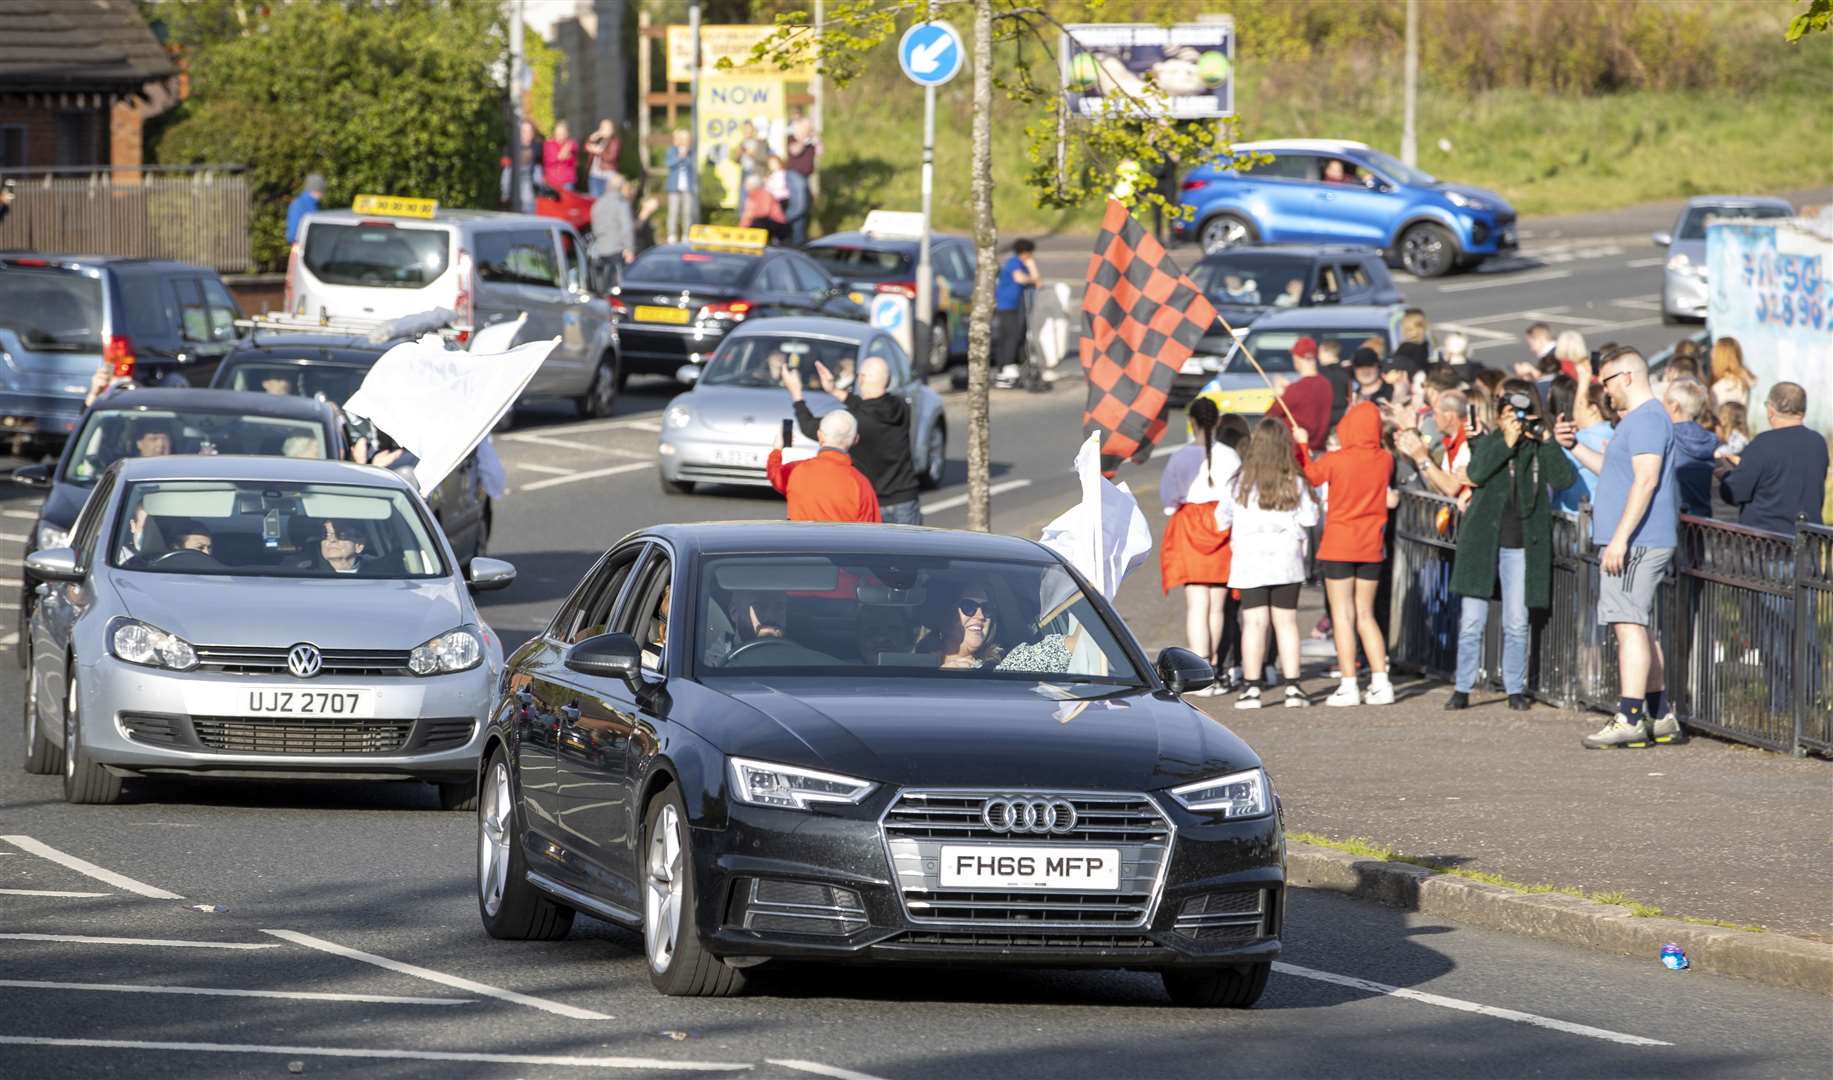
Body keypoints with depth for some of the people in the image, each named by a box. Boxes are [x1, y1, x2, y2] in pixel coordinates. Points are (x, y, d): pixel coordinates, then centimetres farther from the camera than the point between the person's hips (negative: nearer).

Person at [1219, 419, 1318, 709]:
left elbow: (1222, 519, 5)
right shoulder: (1295, 483, -4)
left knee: (1254, 622, -2)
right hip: (1286, 559, 1)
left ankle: (1252, 688, -5)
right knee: (1286, 621, 7)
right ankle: (1292, 687, 4)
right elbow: (1309, 518, -5)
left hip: (1249, 562, -1)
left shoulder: (1241, 482, -3)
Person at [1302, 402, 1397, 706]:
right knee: (1365, 615, 13)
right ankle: (1380, 682, 6)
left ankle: (1348, 685, -4)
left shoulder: (1334, 461, -14)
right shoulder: (1385, 461, -3)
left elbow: (1306, 476, 3)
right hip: (1371, 547, 4)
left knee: (1343, 615, 0)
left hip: (1338, 545, -4)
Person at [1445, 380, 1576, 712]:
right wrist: (1507, 443, -21)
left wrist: (1547, 441, -16)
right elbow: (1476, 473, -14)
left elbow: (1564, 479, -10)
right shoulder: (1487, 443, 6)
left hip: (1520, 546, 0)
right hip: (1483, 542, 0)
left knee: (1516, 624, 4)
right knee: (1471, 621, 1)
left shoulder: (1539, 450, 5)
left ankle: (1516, 690, 14)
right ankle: (1463, 688, 8)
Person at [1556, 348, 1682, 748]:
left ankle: (1630, 719, -18)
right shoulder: (1636, 419, 21)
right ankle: (1660, 718, 17)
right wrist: (1575, 447, 23)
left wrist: (1620, 538, -26)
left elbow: (1646, 479, -23)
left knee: (1629, 625, -14)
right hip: (1633, 544, 11)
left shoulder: (1648, 419, -14)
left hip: (1635, 544, -11)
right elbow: (1613, 471, 33)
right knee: (1638, 628, 14)